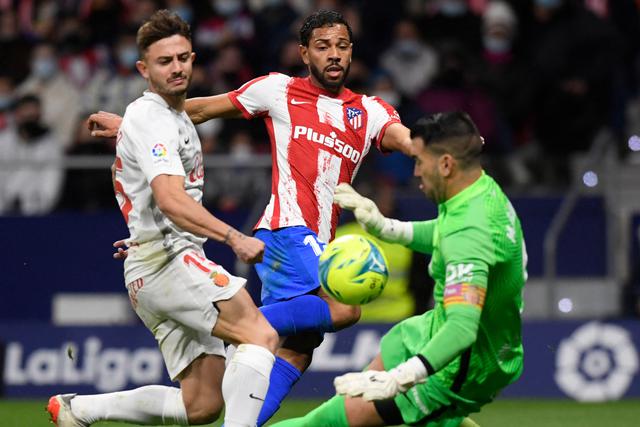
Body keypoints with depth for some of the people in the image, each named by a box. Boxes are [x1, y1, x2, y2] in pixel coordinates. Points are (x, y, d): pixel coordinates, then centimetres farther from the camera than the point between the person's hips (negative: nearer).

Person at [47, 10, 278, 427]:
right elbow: (171, 200, -26)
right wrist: (234, 237, -38)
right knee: (261, 335, -25)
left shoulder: (177, 117, 21)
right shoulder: (150, 119, -11)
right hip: (167, 257, -10)